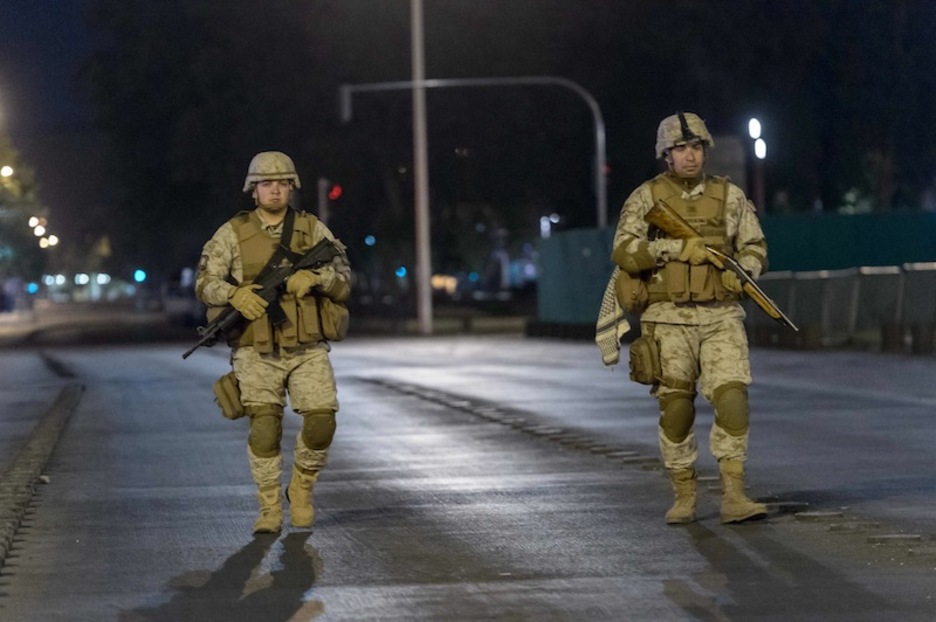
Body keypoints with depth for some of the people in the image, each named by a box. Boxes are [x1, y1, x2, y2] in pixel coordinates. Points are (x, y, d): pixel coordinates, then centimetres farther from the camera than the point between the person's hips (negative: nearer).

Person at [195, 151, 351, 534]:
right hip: (257, 353, -1)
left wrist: (315, 276, -17)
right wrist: (235, 294, -23)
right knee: (265, 426, -15)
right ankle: (269, 510, -3)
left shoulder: (314, 230, 8)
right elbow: (205, 283, -3)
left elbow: (344, 284, 3)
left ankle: (302, 487, 15)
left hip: (307, 350, 2)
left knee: (322, 421, -11)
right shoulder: (233, 233, 4)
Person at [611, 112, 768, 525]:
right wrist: (672, 247, -20)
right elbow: (624, 251, -9)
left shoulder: (729, 196, 8)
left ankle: (733, 496, -10)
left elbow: (755, 247, 12)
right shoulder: (646, 198, 2)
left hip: (721, 316, 1)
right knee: (676, 408, 3)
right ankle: (684, 497, 14)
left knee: (732, 398, -12)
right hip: (668, 318, -1)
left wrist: (742, 272, -10)